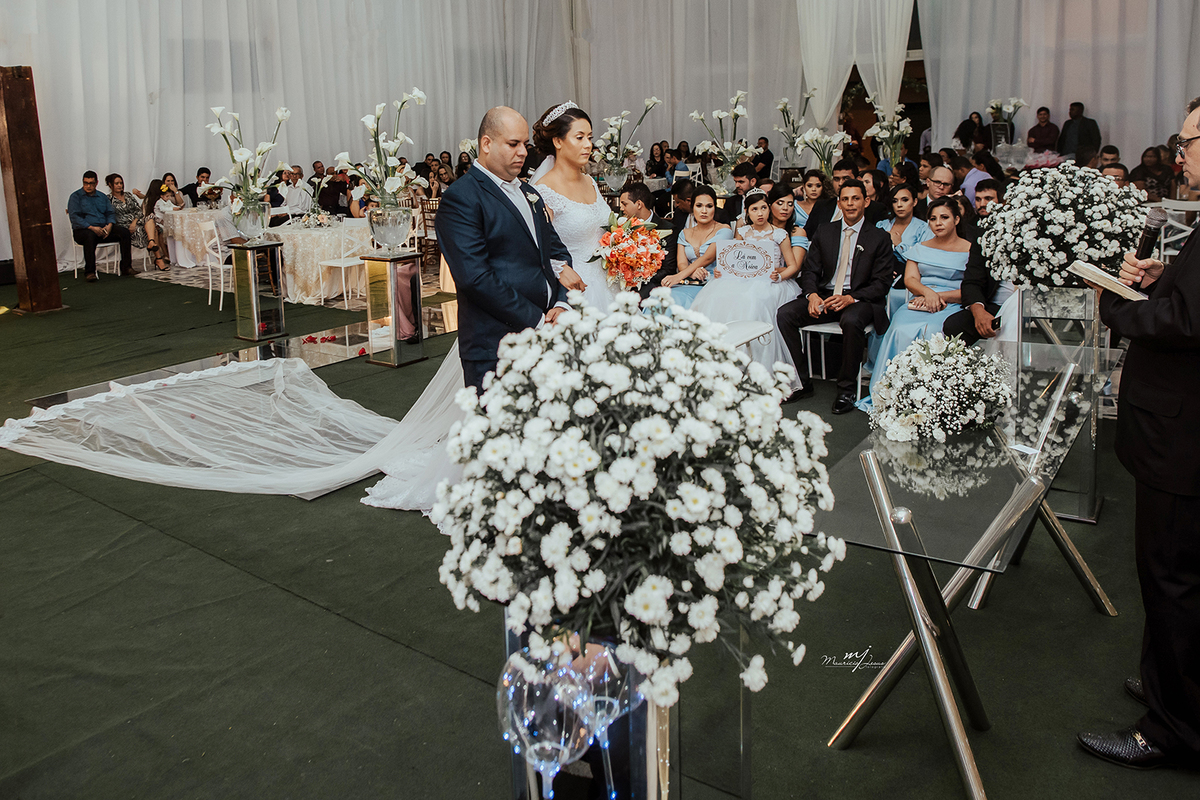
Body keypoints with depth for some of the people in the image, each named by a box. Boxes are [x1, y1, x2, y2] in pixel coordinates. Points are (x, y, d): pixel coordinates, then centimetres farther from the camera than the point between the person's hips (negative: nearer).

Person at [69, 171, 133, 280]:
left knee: (124, 232, -19)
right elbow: (74, 217, -7)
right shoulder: (76, 196, 4)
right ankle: (89, 272, -37)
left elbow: (111, 213, 15)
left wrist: (109, 225, -9)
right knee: (90, 236, -40)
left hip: (103, 228, 5)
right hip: (83, 230, -5)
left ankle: (126, 267, -18)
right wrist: (91, 227, -20)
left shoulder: (102, 197, 21)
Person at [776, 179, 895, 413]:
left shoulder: (880, 238, 3)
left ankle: (846, 390, -21)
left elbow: (881, 284, -3)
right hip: (824, 296, 4)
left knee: (851, 321, -39)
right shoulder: (824, 232, 13)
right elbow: (810, 270, 10)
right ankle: (802, 383, -11)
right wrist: (812, 295, -13)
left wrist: (850, 298, -21)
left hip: (859, 299, -4)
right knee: (784, 314, -21)